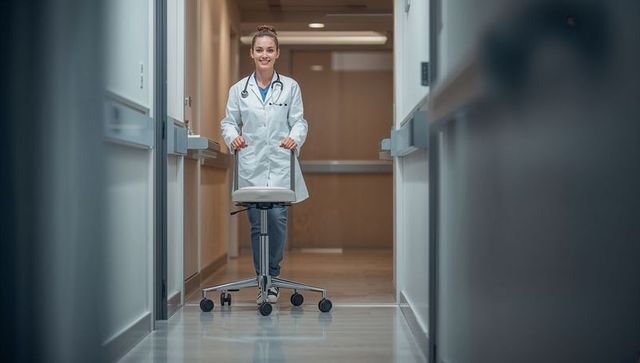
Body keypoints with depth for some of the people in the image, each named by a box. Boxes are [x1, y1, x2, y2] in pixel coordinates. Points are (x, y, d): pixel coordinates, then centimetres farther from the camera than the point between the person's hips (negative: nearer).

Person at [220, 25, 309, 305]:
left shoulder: (290, 87, 7)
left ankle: (272, 276, 10)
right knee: (257, 224, 2)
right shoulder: (238, 89, 9)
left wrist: (295, 138, -17)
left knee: (277, 220, -9)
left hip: (281, 166, -1)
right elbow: (228, 122, 10)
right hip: (251, 166, 1)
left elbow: (299, 121, 4)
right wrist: (233, 137, -12)